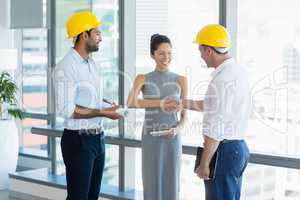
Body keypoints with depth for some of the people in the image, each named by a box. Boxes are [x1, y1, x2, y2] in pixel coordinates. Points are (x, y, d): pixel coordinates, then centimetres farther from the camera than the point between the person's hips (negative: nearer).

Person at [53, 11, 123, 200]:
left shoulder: (92, 63, 10)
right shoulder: (66, 67, -17)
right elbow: (66, 109, -23)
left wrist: (109, 106, 1)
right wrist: (102, 112, -20)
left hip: (98, 137, 8)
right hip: (79, 140, -8)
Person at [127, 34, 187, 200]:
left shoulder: (181, 80, 3)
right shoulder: (142, 79, 0)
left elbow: (184, 115, 6)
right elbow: (130, 103, -18)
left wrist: (177, 130, -15)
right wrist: (161, 103, -27)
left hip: (172, 139, 1)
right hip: (150, 138, 0)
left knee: (171, 183, 6)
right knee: (152, 183, 5)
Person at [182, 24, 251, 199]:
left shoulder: (222, 80, -21)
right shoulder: (238, 70, 8)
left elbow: (215, 128, -22)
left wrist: (204, 165, -16)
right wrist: (186, 104, 27)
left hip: (224, 150, -10)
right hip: (240, 146, 10)